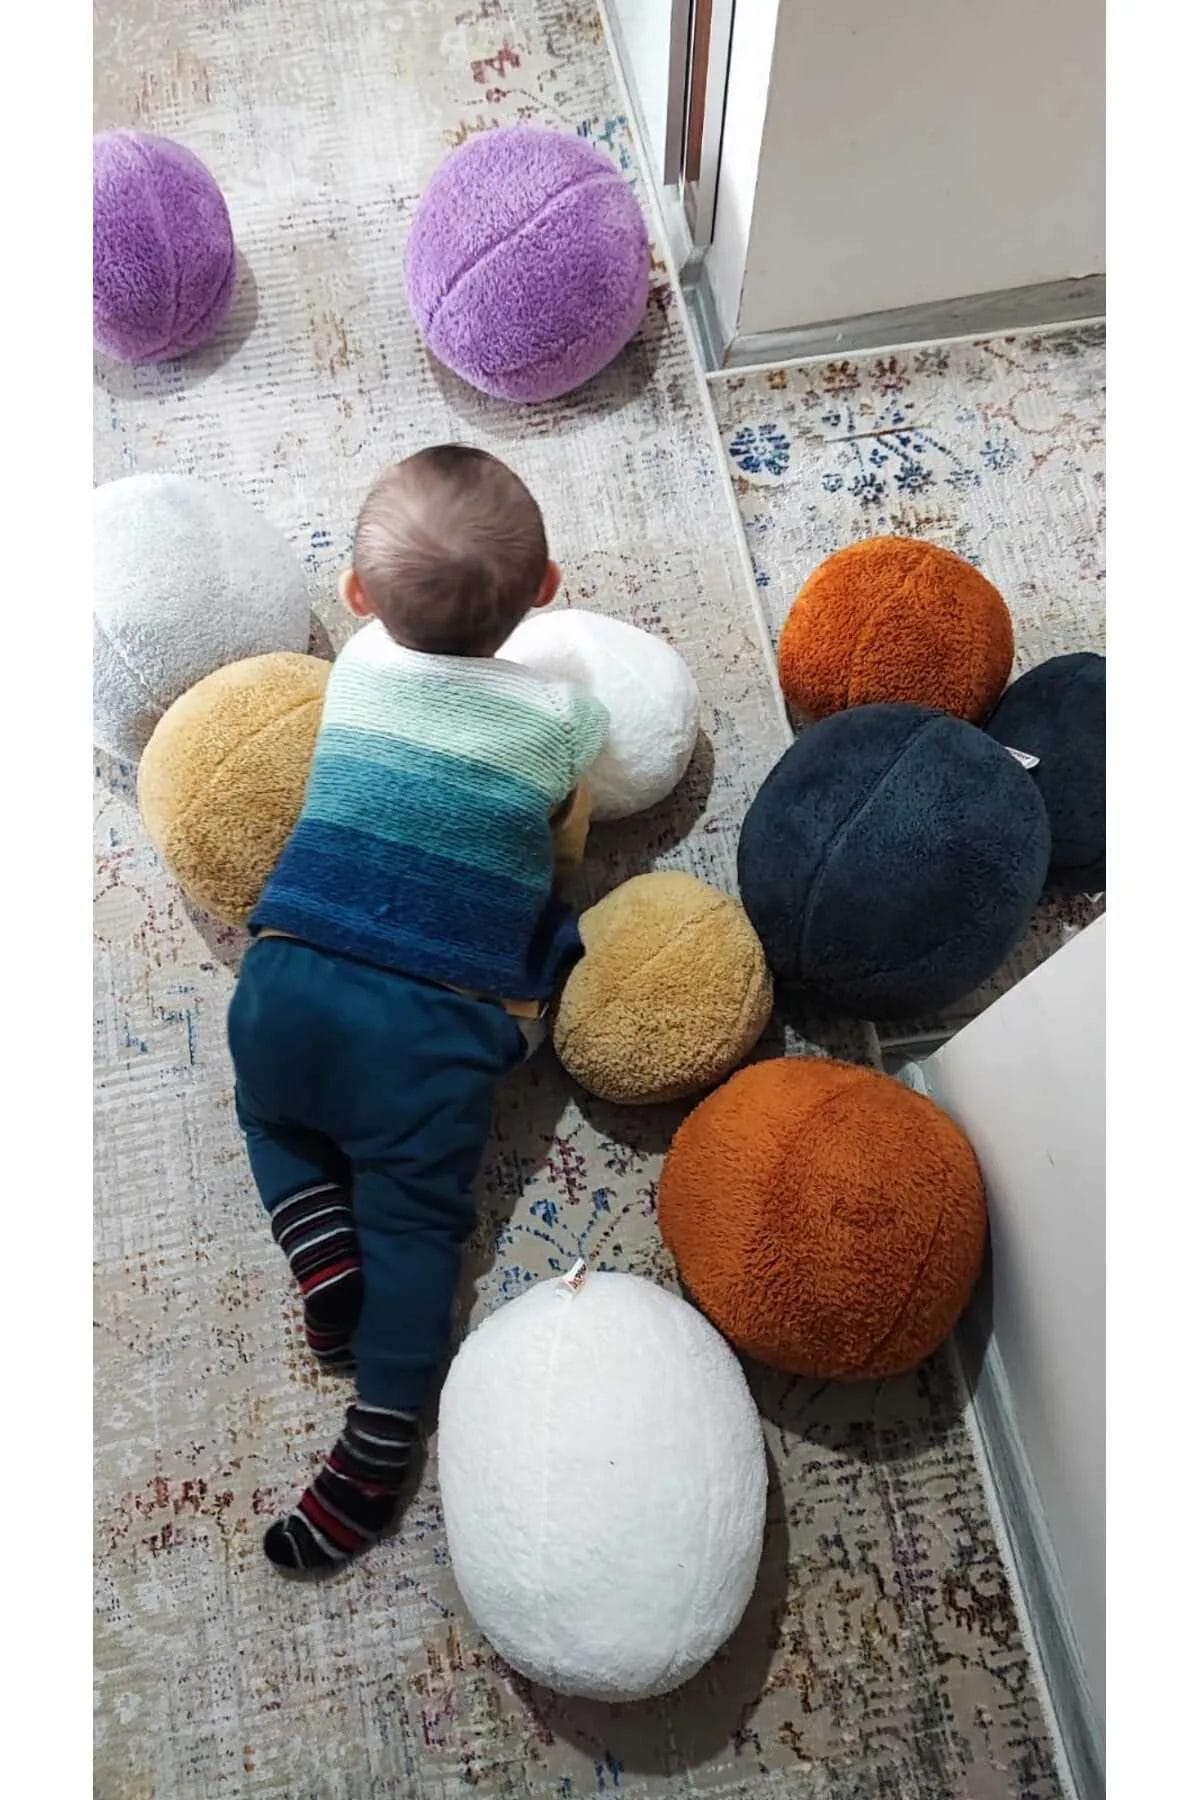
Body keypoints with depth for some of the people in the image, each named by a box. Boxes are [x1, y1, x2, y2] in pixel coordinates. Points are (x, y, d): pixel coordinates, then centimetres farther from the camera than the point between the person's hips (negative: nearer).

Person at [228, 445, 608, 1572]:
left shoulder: (357, 665, 3)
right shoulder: (559, 715, -3)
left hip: (290, 980, 2)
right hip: (438, 1023, -1)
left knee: (272, 1113, 30)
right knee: (415, 1220, 11)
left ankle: (320, 1248, 10)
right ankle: (378, 1440, 6)